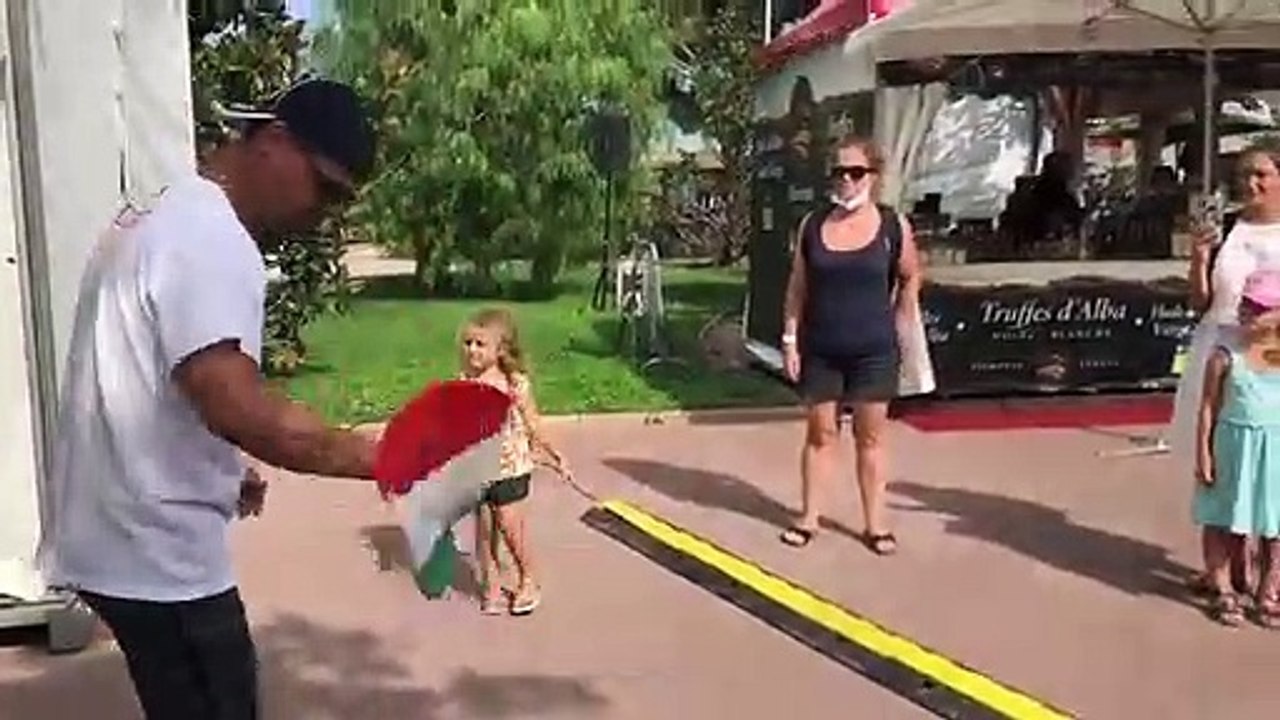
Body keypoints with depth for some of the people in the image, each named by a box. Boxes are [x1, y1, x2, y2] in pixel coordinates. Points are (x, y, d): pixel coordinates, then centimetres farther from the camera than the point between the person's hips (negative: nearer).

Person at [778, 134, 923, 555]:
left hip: (874, 351, -1)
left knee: (870, 437, 8)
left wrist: (899, 325, 7)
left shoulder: (893, 227, -4)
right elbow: (798, 287, 3)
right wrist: (790, 339, -1)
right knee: (821, 432, 10)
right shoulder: (812, 225, 0)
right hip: (820, 350, 1)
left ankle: (875, 523, 19)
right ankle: (809, 517, 21)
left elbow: (910, 278, 10)